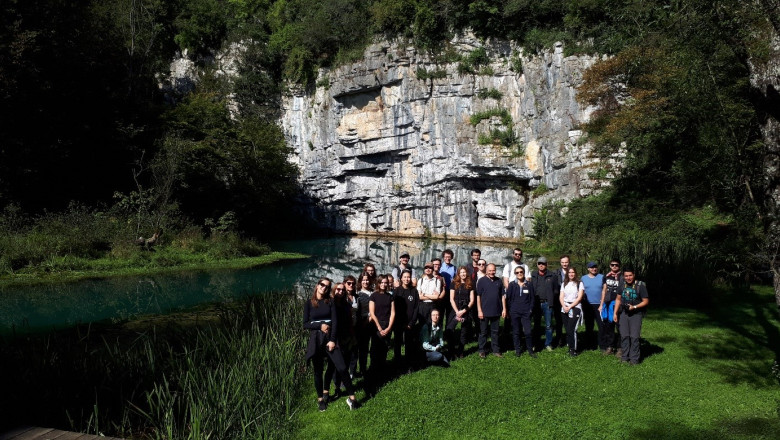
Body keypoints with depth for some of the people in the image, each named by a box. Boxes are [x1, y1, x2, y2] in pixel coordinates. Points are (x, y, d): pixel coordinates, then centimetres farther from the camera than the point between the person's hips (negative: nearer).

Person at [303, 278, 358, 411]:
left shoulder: (330, 302, 5)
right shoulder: (308, 303, 5)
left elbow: (335, 322, -2)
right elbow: (305, 324, 0)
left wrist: (332, 340, -12)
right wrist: (320, 325, -15)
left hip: (330, 339, 0)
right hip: (315, 340, 0)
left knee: (342, 368, -9)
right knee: (318, 371, 7)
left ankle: (352, 397, 0)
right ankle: (320, 399, 22)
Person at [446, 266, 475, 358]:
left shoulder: (470, 285, 7)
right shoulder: (454, 284, 6)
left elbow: (472, 300, 3)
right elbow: (451, 299, 2)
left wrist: (464, 311, -8)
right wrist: (457, 312, -8)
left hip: (466, 311, 1)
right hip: (455, 310, -1)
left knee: (464, 333, 4)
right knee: (449, 330, -17)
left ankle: (460, 351, 14)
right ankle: (453, 349, -5)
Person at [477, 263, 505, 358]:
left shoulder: (499, 281, 6)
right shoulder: (482, 281, -4)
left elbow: (502, 295, 10)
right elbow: (478, 296, -5)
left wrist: (504, 309, 4)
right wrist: (479, 310, -9)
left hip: (496, 311, 3)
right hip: (485, 311, -3)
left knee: (495, 332, 12)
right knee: (483, 332, 5)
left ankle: (496, 350, 20)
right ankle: (482, 351, 14)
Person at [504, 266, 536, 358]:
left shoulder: (529, 284, 4)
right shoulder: (512, 284, 2)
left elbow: (532, 298, 9)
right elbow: (507, 298, 3)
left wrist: (531, 309, 1)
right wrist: (510, 310, 0)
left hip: (526, 312, 0)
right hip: (514, 312, 0)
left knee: (528, 332, -6)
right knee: (516, 332, 6)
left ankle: (530, 350, 9)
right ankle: (517, 349, 18)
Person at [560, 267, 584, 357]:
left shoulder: (579, 284, 4)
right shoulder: (564, 284, 17)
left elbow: (579, 298, -4)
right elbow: (561, 297, 9)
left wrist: (570, 307, -10)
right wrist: (564, 306, -9)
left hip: (575, 308, -4)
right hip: (565, 309, 4)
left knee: (571, 329, -13)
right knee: (567, 329, 1)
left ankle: (573, 349, -4)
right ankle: (570, 347, 9)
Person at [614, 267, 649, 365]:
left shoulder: (640, 286, -9)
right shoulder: (622, 285, 6)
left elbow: (646, 301, -7)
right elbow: (618, 299, 14)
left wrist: (634, 307, -17)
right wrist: (615, 313, 9)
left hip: (636, 314, -4)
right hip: (624, 313, 4)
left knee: (634, 337, -6)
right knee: (624, 336, 5)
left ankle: (634, 358, 3)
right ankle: (625, 356, 16)